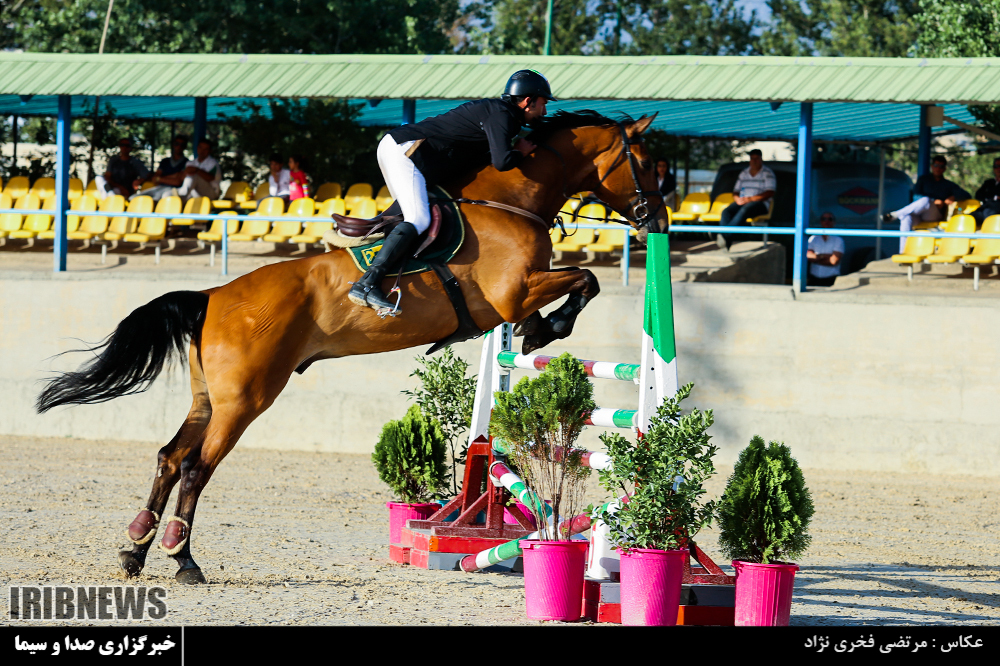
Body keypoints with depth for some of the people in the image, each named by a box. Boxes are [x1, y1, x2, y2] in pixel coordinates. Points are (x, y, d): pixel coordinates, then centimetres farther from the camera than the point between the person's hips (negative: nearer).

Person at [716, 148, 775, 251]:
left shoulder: (768, 173, 5)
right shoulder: (743, 173, 21)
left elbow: (770, 193, -8)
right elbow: (735, 192, 21)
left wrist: (750, 199, -16)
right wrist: (738, 199, -6)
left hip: (760, 203, -5)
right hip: (742, 202, 5)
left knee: (744, 210, -39)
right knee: (726, 212, -27)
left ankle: (725, 236, -53)